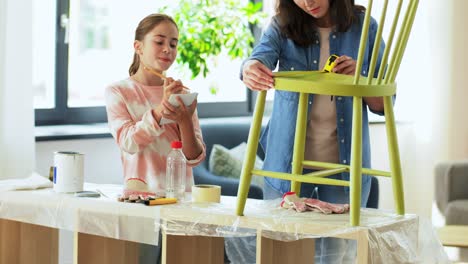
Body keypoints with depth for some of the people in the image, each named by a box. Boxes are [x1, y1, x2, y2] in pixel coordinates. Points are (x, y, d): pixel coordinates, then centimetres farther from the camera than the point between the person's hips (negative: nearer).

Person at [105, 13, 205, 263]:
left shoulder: (180, 93, 8)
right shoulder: (117, 92, 1)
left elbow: (195, 157, 1)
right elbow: (128, 143, -14)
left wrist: (186, 119, -17)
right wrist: (160, 109, -26)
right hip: (139, 195, -2)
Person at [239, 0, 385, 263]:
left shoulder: (363, 27, 0)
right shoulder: (282, 26, 0)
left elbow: (383, 105, 3)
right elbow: (261, 56, -22)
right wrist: (251, 69, -45)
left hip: (345, 163, 0)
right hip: (288, 163, 0)